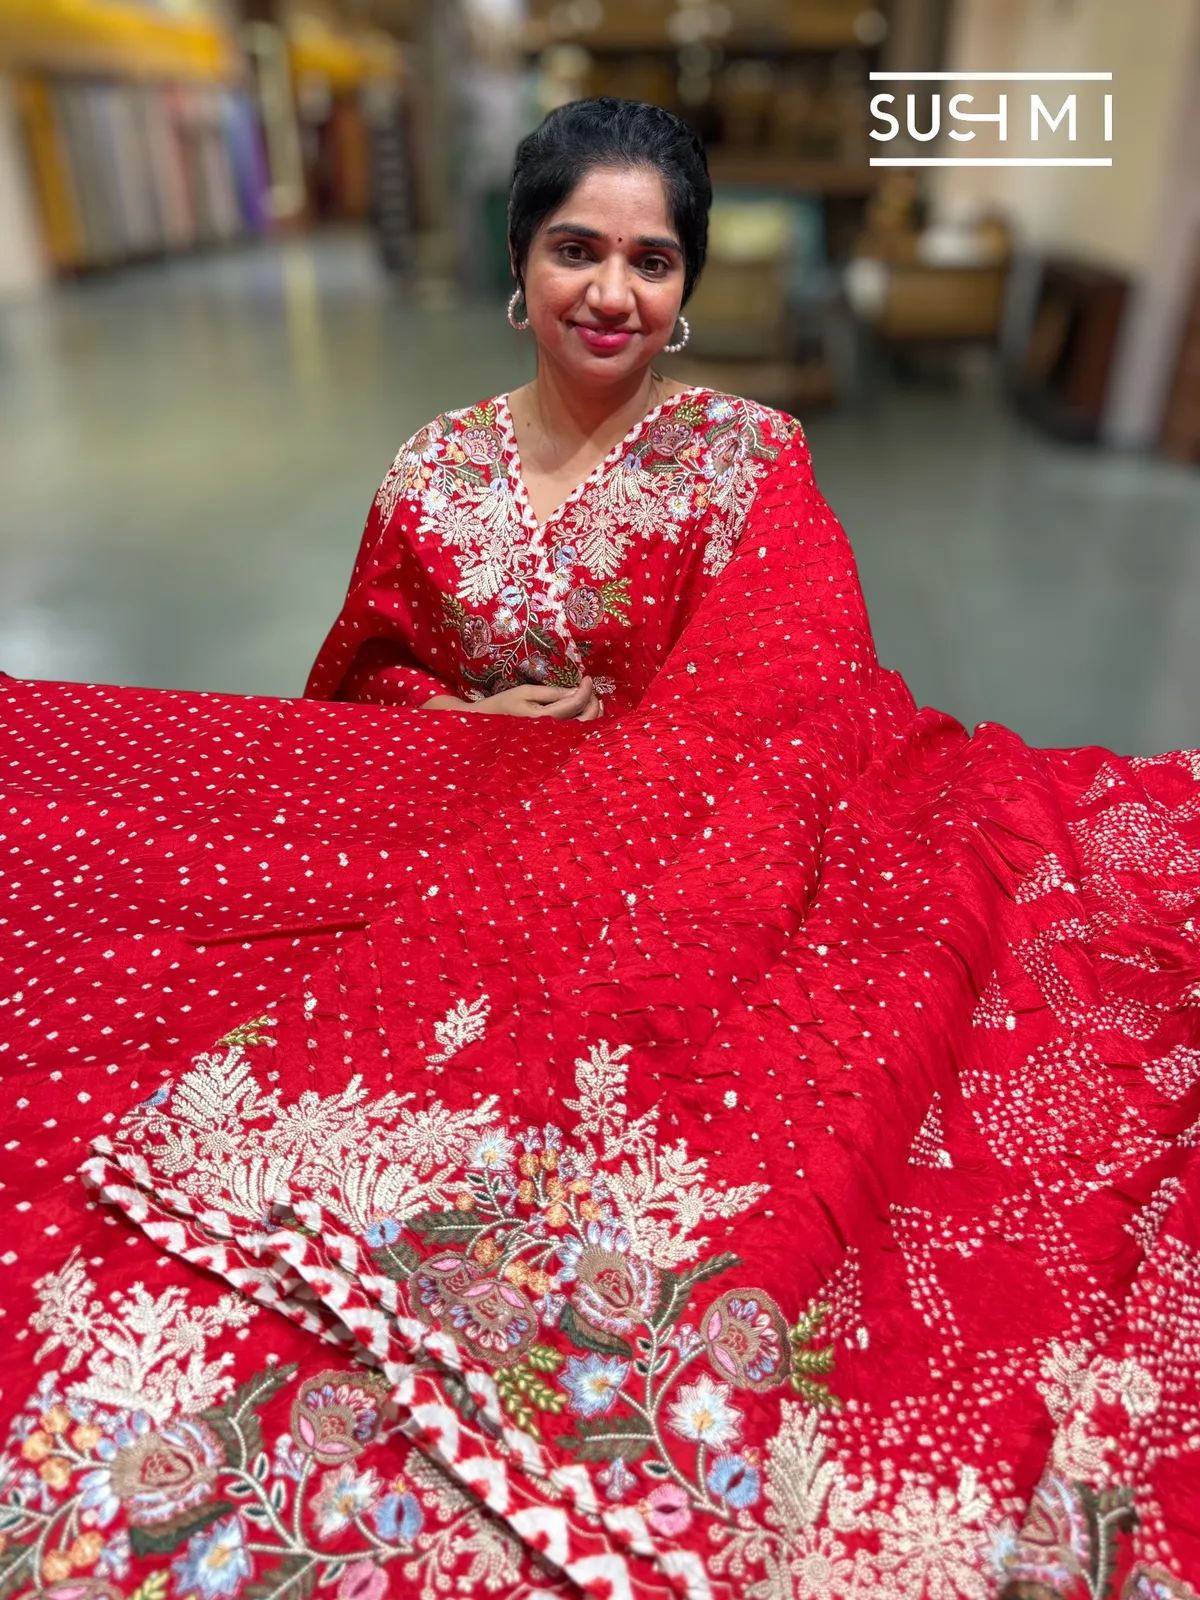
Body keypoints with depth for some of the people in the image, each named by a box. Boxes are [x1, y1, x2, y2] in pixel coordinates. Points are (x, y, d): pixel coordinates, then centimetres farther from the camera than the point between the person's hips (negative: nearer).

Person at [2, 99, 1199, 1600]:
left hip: (681, 893, -2)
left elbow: (800, 720, -12)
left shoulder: (749, 462, -1)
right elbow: (364, 690, 16)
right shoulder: (432, 474, 6)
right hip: (437, 882, 3)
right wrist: (486, 720, -4)